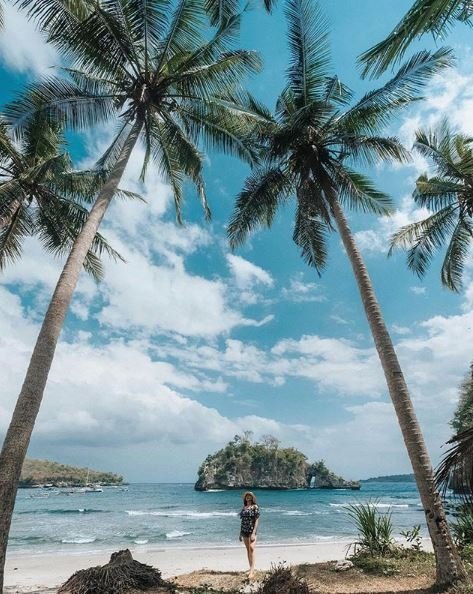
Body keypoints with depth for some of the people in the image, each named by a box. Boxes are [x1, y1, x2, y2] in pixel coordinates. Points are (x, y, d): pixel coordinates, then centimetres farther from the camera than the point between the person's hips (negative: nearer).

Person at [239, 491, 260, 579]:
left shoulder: (255, 507, -6)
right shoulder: (244, 507, 11)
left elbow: (257, 520, -10)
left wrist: (253, 533, -18)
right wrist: (240, 533, 15)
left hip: (252, 530, -6)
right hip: (244, 531, 6)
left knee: (251, 548, -20)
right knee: (248, 550, 11)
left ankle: (252, 570, -22)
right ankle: (251, 569, 21)